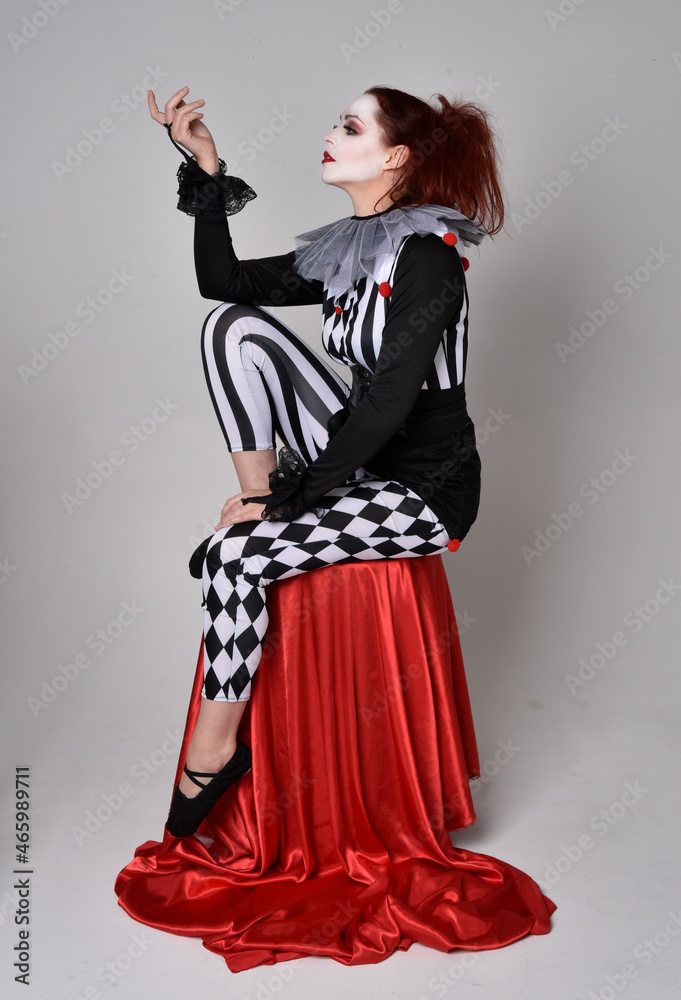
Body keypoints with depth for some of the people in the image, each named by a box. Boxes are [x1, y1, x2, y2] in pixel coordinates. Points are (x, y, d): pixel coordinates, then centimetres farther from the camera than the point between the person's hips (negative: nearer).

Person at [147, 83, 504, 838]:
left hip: (425, 488, -8)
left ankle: (215, 747, -1)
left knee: (233, 557, -22)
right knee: (234, 326, -5)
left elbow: (390, 401, -24)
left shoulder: (427, 257, -18)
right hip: (358, 458, 8)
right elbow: (223, 281, 9)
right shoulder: (343, 250, 8)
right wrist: (206, 169, 1)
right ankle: (257, 502, -1)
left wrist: (288, 499, -20)